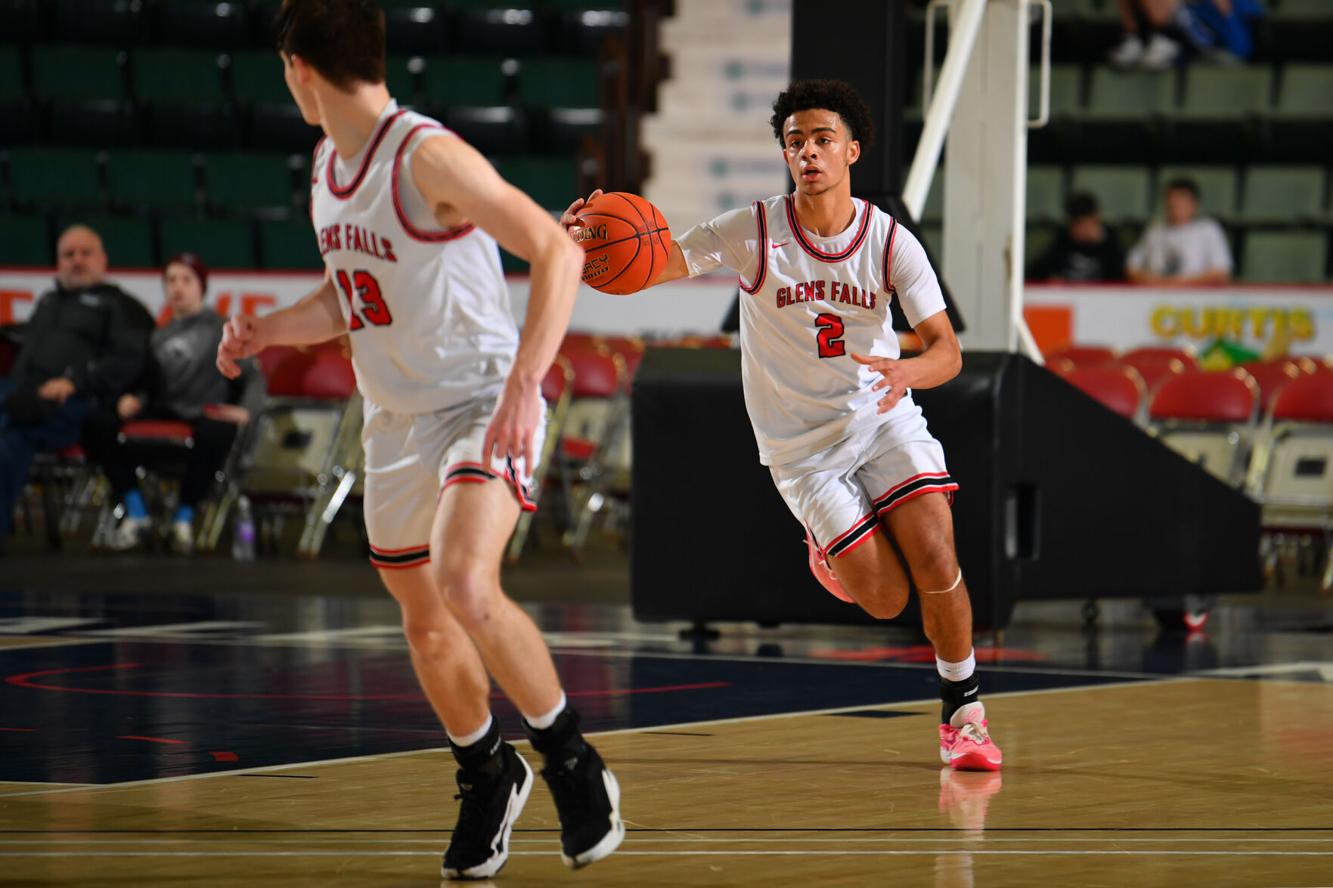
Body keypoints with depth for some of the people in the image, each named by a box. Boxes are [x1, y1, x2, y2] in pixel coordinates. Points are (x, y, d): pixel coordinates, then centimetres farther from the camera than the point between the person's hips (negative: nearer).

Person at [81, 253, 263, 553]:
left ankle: (184, 517, -24)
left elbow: (252, 377, 4)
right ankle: (135, 514, -15)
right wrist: (133, 399, -2)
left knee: (217, 434, -42)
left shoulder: (222, 330, 13)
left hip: (204, 417, -4)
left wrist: (244, 410, -16)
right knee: (97, 424, -21)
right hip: (160, 415, 4)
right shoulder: (159, 337, 25)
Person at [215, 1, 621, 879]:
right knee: (427, 626, 14)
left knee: (465, 584, -29)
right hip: (396, 419, 8)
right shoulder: (329, 166, 7)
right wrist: (264, 332, 5)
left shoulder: (428, 156, -20)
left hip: (483, 403, -8)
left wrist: (523, 386, -35)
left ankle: (572, 760, -10)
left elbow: (558, 252, -27)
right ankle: (490, 779, 37)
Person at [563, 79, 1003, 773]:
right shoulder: (754, 232, -12)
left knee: (935, 563, -16)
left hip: (882, 417, 1)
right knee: (885, 598, -9)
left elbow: (946, 350, -11)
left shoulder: (891, 241, -8)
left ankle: (962, 713, 6)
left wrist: (908, 370, -35)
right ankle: (829, 553, 29)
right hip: (801, 443, -1)